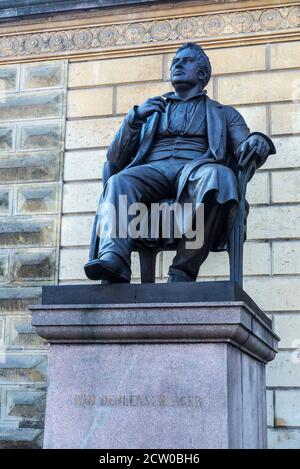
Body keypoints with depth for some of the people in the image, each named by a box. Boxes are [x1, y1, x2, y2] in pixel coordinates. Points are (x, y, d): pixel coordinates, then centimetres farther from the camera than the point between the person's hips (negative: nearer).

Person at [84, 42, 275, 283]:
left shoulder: (224, 114, 32)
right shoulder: (150, 109, 33)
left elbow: (244, 150, 14)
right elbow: (115, 160, 21)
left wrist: (258, 142, -10)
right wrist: (134, 118, 5)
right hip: (152, 170, 2)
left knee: (219, 175, -38)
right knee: (119, 182, -33)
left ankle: (182, 273, -41)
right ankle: (113, 258, -55)